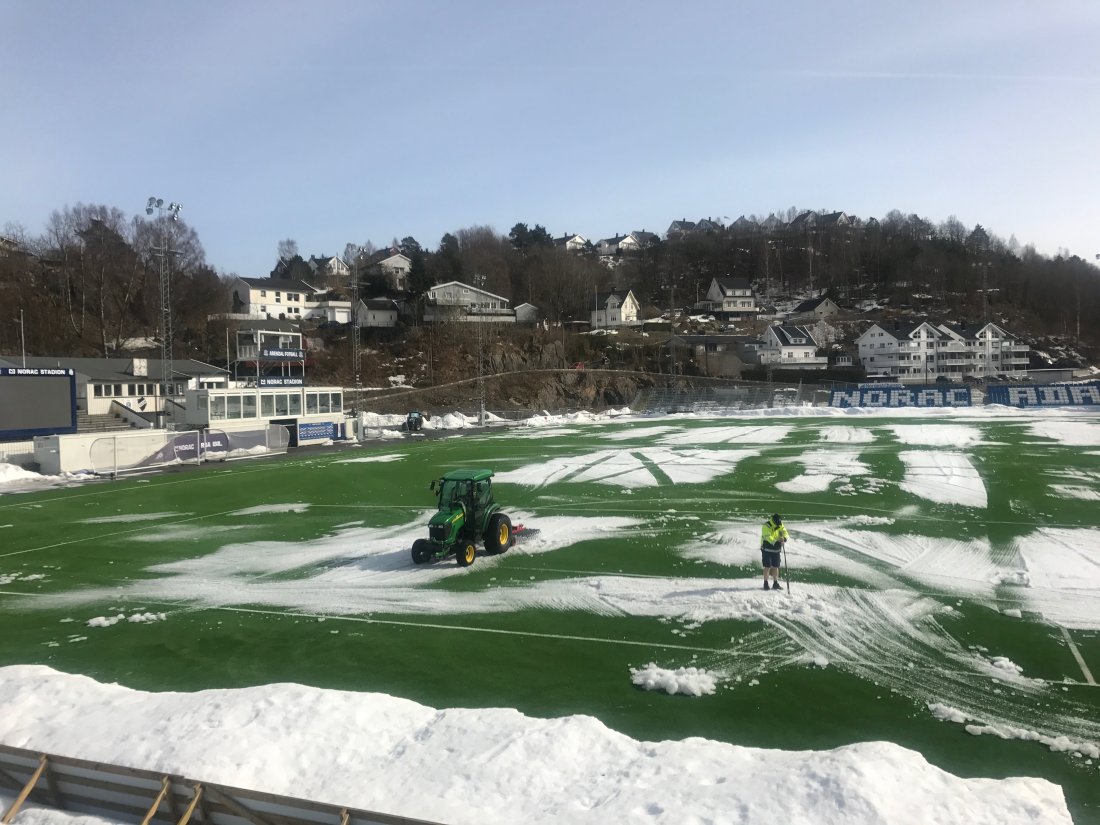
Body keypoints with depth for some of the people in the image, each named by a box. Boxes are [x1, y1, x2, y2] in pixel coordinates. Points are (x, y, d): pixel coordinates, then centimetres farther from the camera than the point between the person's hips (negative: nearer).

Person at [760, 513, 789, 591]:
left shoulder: (780, 525, 0)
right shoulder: (766, 526, -19)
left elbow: (785, 533, -9)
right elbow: (768, 537, -30)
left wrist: (784, 538, -32)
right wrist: (776, 542, -44)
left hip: (776, 550, 5)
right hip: (767, 549, -5)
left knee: (775, 567, 8)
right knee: (767, 567, -3)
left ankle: (775, 583, 18)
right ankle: (765, 584, 6)